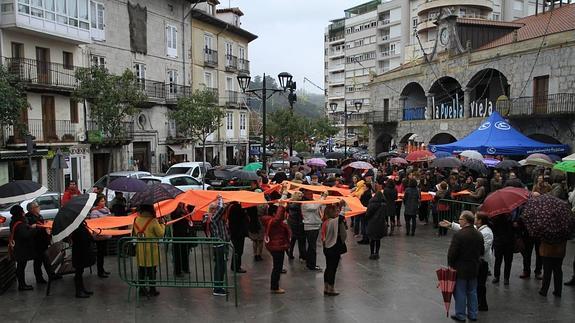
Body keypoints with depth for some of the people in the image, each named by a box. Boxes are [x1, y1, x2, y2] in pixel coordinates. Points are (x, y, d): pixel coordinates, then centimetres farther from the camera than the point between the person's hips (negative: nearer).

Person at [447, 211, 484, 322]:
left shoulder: (459, 235, -22)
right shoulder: (479, 235, -1)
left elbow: (452, 253, -20)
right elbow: (482, 251, 8)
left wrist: (450, 265, -6)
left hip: (461, 268, -6)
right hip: (474, 269, 6)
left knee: (460, 293, 7)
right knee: (472, 292, 18)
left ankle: (460, 315, 17)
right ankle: (473, 314, 27)